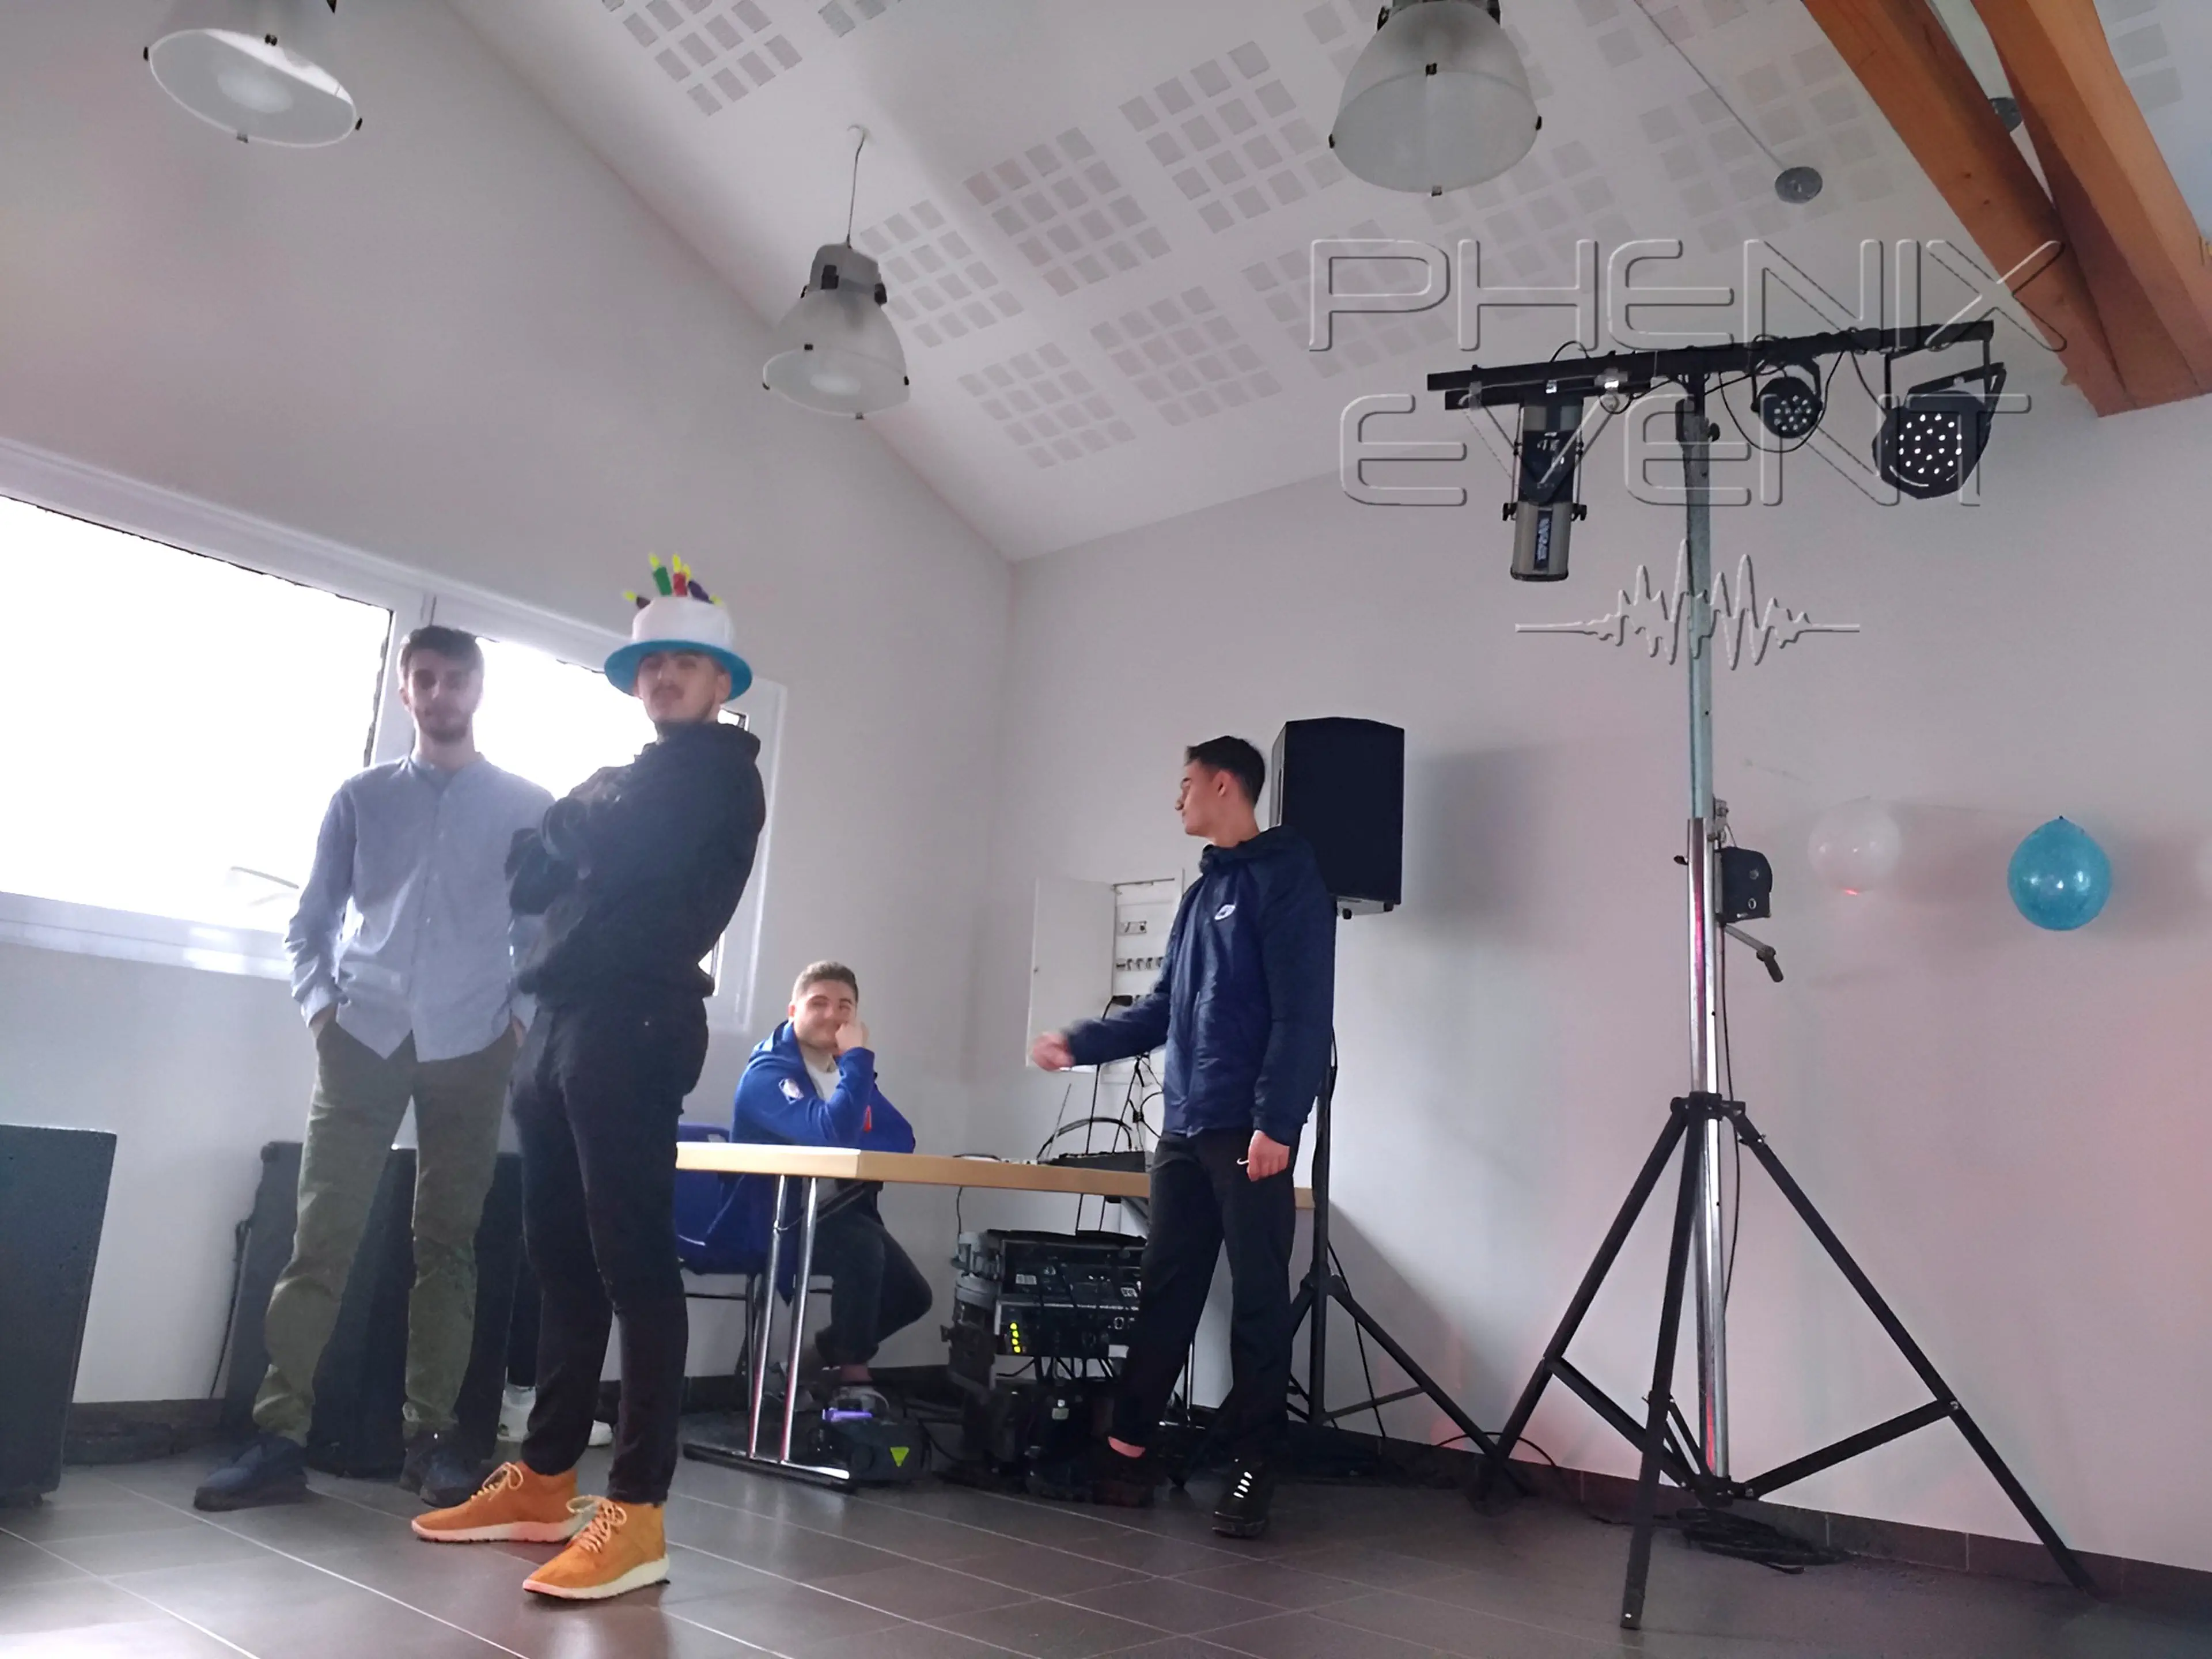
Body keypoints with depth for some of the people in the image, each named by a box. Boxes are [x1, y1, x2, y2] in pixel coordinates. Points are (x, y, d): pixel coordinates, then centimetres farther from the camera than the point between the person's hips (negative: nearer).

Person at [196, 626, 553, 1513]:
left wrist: (520, 1016, -4)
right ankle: (280, 1435, 0)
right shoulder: (360, 798, 11)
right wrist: (320, 1004, -1)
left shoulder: (527, 809, 8)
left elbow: (545, 929, 8)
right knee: (322, 1232, -4)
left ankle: (431, 1434, 10)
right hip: (363, 1038, 1)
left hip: (469, 1048, 0)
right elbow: (311, 920, 12)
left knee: (448, 1240, 4)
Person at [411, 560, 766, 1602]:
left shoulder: (720, 770, 1)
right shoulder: (624, 783, 26)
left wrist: (573, 816, 4)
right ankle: (544, 1481, 19)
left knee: (632, 1259, -9)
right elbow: (532, 881, 20)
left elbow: (626, 853, -15)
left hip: (633, 1025, -8)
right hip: (560, 1023, 8)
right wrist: (560, 835, 1)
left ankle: (636, 1514, -7)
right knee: (562, 1258, 10)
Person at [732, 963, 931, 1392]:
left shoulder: (847, 1069, 9)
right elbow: (833, 1133, -35)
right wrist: (859, 1057, -28)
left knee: (911, 1296, 2)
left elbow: (901, 1139, -5)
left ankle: (820, 1354, 21)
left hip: (831, 1211, 8)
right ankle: (853, 1371, -14)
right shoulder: (769, 1072, -17)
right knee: (863, 1245, -33)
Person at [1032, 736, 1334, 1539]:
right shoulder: (1201, 891, 20)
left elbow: (1303, 1013, -14)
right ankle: (1128, 1446, 18)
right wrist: (1080, 1043, 16)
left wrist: (1277, 1123, -20)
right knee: (1165, 1291, 11)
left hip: (1250, 1132, -8)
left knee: (1257, 1299, -1)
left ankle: (1254, 1467, 7)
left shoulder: (1286, 878, -6)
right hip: (1183, 1129, 8)